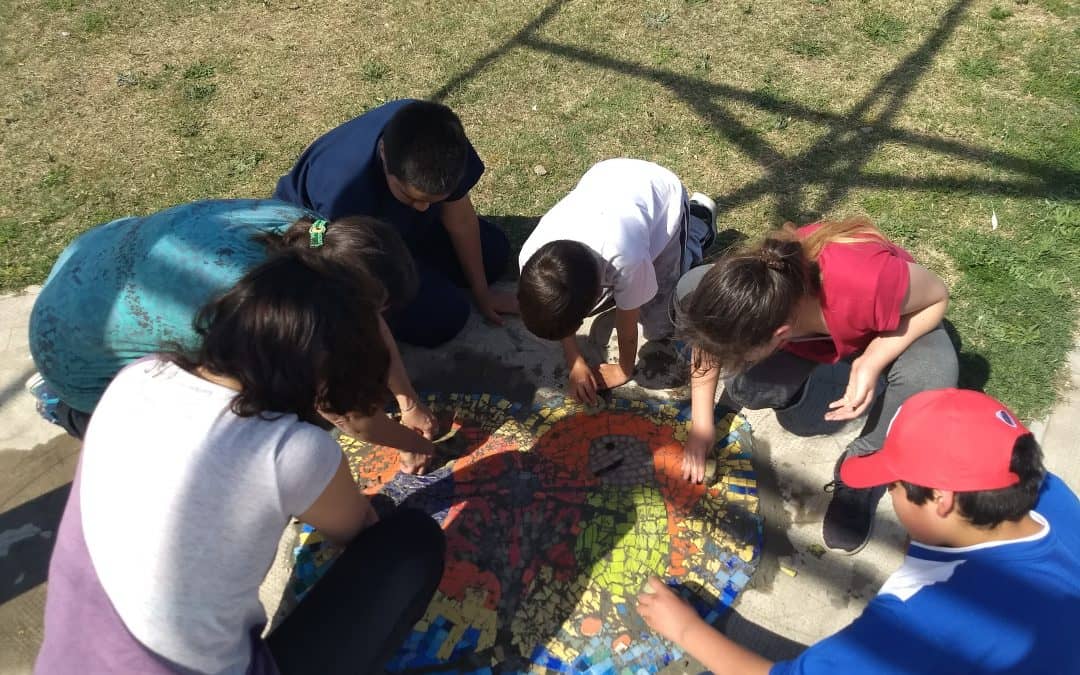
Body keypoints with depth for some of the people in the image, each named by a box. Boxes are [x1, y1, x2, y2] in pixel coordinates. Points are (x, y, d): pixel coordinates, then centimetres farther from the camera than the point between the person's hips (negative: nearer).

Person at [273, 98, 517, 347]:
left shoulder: (439, 138, -28)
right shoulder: (344, 191, -44)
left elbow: (460, 219, -13)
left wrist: (481, 293, -3)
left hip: (394, 223, 6)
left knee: (495, 251, 3)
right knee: (444, 314, -18)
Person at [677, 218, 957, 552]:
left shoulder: (867, 283, -46)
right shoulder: (748, 303, -34)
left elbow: (937, 297, -23)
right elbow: (709, 341, -12)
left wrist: (872, 363, -37)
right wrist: (702, 424, -15)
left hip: (897, 321, -2)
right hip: (805, 323, 2)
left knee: (930, 378, -34)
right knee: (750, 387, -25)